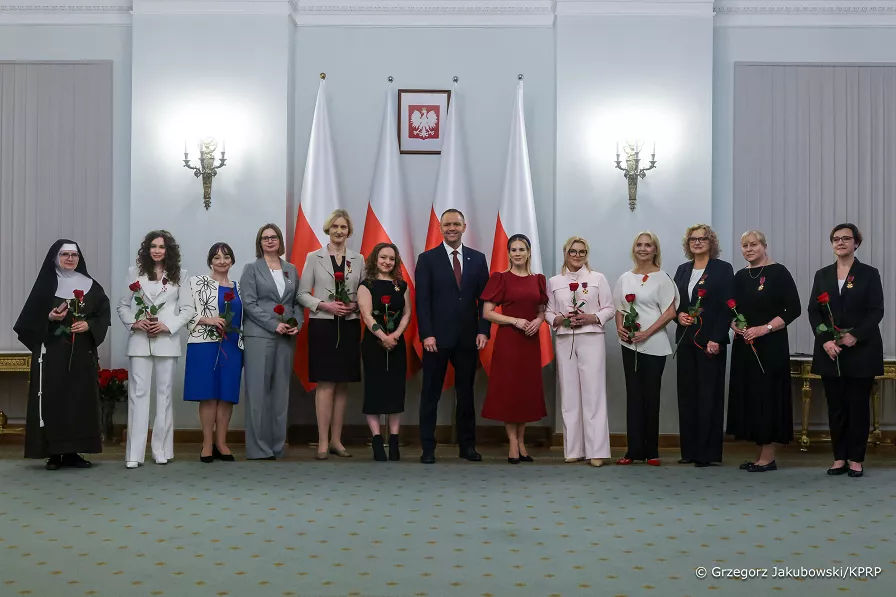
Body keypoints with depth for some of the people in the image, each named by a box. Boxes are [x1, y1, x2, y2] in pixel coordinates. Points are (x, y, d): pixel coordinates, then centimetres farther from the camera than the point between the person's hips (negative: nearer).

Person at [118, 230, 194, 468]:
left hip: (167, 340, 0)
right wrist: (133, 323, -6)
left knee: (164, 394, 5)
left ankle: (162, 451, 13)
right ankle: (134, 453, -1)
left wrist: (167, 325, -9)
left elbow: (188, 309, 4)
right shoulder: (135, 273, 10)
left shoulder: (179, 276, 7)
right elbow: (122, 305, 11)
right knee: (138, 393, -2)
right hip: (140, 340, 0)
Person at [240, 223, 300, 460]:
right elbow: (249, 303, -5)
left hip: (286, 336, 4)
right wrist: (274, 325, -12)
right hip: (259, 335, -4)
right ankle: (258, 449, -1)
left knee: (281, 390, 5)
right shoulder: (251, 269, 4)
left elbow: (297, 301, 16)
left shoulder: (291, 270, 16)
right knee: (258, 390, -5)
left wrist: (296, 323, -4)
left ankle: (277, 446, 10)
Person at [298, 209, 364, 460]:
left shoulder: (358, 259, 11)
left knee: (342, 384, 6)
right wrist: (325, 305, -13)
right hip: (322, 326, -3)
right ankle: (322, 442, -1)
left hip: (349, 326, 3)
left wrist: (355, 306, -9)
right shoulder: (314, 257, 4)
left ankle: (336, 440, 14)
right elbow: (302, 294, 1)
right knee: (325, 384, -6)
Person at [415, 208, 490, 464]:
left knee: (466, 392, 9)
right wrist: (427, 334, -11)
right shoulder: (427, 259, 2)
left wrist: (483, 330, -3)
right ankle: (428, 447, 10)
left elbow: (484, 298, 8)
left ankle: (467, 445, 19)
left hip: (468, 337, 3)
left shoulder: (477, 258, 9)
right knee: (431, 393, 3)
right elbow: (422, 300, -3)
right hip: (437, 337, -2)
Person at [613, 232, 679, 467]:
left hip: (653, 345, -4)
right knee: (633, 395, 4)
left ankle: (651, 451, 8)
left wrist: (647, 332, -15)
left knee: (651, 396, 0)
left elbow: (670, 312, -7)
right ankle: (634, 450, 7)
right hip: (629, 344, 4)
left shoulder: (661, 278, -2)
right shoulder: (625, 278, 12)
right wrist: (620, 327, -2)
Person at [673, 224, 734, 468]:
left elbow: (727, 307, -8)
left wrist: (716, 339, -15)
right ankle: (689, 450, 12)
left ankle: (708, 452, 2)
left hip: (710, 341, -5)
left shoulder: (723, 269, -2)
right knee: (686, 394, 6)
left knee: (709, 395, -3)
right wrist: (679, 315, -3)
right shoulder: (682, 270, 15)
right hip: (686, 340, 6)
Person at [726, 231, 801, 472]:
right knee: (747, 395, 6)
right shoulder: (740, 276, 12)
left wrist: (764, 328, -17)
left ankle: (769, 456, 2)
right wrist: (736, 326, -3)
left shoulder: (778, 272, -5)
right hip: (744, 346, 6)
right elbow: (732, 311, 18)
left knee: (767, 395, -5)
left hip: (770, 346, -6)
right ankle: (761, 453, 15)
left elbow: (794, 309, -9)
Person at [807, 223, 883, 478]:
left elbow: (876, 311, -4)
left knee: (858, 405, 1)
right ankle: (839, 458, 12)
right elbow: (813, 311, 4)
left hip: (861, 350, -3)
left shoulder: (869, 274, 2)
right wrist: (825, 341, -10)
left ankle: (856, 459, 10)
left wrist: (855, 336, -17)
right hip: (829, 351, 3)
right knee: (835, 405, 5)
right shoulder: (822, 275, 10)